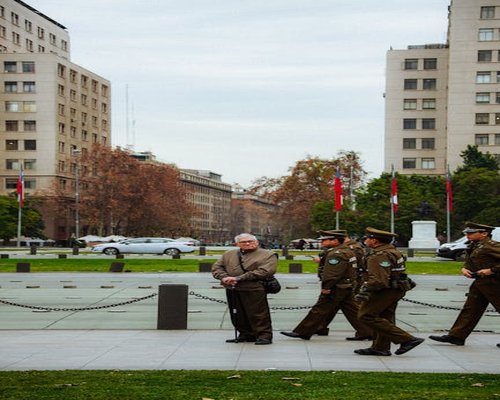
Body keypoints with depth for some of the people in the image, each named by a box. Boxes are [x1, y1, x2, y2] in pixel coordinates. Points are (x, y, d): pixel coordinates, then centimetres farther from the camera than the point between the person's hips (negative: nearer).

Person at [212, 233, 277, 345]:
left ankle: (264, 336, 2)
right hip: (232, 290, 5)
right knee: (238, 315, 9)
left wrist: (239, 278, -15)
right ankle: (246, 335, 21)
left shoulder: (268, 255, 1)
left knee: (258, 315, -6)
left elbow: (265, 271, -12)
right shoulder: (229, 255, 18)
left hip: (254, 290, -5)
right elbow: (216, 267, 16)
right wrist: (224, 277, -8)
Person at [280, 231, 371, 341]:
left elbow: (333, 274, -24)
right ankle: (367, 332, 12)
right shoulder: (347, 250, 15)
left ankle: (302, 332, 0)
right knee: (351, 311, 12)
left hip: (336, 288, -10)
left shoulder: (336, 254, -18)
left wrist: (326, 287, -20)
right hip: (347, 286, 10)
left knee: (319, 310, -5)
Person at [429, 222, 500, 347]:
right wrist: (464, 269, 4)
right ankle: (456, 336, 11)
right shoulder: (473, 247, 13)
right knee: (470, 309, 9)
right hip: (479, 283, 9)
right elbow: (468, 262, 25)